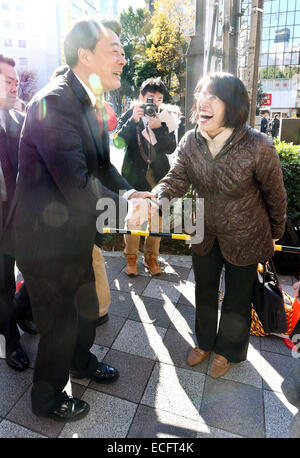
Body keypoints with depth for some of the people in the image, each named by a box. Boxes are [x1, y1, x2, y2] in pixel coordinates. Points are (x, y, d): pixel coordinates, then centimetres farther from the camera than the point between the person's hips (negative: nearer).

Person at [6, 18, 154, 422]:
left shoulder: (91, 104, 6)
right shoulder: (53, 102, -24)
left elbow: (102, 165, 10)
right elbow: (77, 184, -31)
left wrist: (129, 192, -7)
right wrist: (125, 207, -17)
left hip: (77, 234, 9)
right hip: (48, 240, -8)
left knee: (87, 307, 26)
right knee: (60, 322, 11)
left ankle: (81, 362, 56)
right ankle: (47, 399, 42)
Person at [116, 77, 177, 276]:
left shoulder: (166, 118, 5)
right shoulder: (129, 115, 0)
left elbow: (170, 148, -7)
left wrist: (158, 127, -21)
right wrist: (133, 121, -24)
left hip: (158, 173, 2)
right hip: (134, 172, -2)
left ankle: (151, 255, 23)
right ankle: (131, 256, 19)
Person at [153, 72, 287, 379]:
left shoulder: (258, 146, -24)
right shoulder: (190, 142, -12)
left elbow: (275, 195, -11)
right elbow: (175, 180, -19)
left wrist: (275, 235, 2)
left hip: (244, 238, -3)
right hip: (204, 235, 4)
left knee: (237, 297, 15)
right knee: (204, 291, 21)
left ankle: (228, 350, 46)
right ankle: (205, 341, 50)